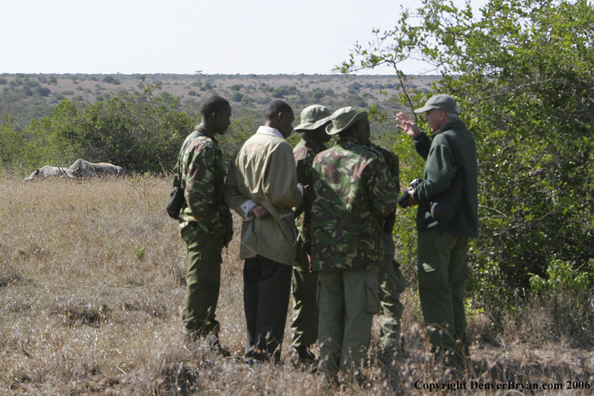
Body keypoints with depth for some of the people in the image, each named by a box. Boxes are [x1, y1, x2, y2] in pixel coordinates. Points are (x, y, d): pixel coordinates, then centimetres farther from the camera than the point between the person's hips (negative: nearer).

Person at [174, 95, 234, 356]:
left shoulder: (191, 141, 16)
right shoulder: (205, 146, -18)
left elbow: (180, 183, 23)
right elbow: (197, 194, -24)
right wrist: (216, 224, -16)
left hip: (196, 226, 11)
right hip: (205, 229, -11)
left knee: (206, 284, 16)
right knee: (201, 285, -4)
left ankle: (204, 338, 23)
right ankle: (197, 341, 1)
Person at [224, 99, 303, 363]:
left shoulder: (246, 146, 12)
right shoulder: (279, 147, -13)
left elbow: (230, 192, 10)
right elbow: (281, 193, -21)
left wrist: (250, 208, -3)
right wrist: (300, 196, -2)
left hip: (251, 233, 8)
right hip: (276, 236, -8)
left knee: (254, 298, 14)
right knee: (273, 299, -3)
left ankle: (252, 351, 20)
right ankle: (266, 355, -2)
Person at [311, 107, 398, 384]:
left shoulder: (319, 160, 7)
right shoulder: (369, 161, -8)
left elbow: (307, 199, 12)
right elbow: (387, 202, -12)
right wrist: (374, 217, 8)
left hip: (324, 247, 5)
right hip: (359, 247, -5)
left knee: (329, 309, 11)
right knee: (358, 311, 1)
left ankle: (328, 368, 11)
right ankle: (351, 369, -1)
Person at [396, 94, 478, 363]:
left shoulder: (444, 140, -14)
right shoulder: (466, 137, 15)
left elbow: (439, 181, -24)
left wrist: (416, 195, -8)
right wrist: (418, 136, 22)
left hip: (439, 225, -9)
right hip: (464, 224, 9)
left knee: (434, 288, -6)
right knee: (454, 287, 17)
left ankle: (443, 348, -10)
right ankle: (459, 345, 20)